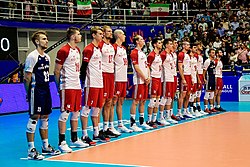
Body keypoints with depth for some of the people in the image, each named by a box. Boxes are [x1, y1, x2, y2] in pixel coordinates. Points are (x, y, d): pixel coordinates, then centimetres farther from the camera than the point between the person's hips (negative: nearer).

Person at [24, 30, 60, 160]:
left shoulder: (47, 57, 14)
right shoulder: (32, 56, -12)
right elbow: (27, 78, -13)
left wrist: (46, 88, 14)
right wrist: (29, 93, -11)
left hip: (46, 90, 9)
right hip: (36, 91, -9)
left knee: (45, 117, 14)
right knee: (34, 117, -6)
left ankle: (46, 147, 24)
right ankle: (31, 150, -2)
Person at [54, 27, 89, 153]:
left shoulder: (77, 50, 14)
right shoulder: (63, 51, -13)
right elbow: (57, 71, -10)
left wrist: (78, 82, 18)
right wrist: (59, 86, -8)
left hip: (77, 85, 9)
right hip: (67, 86, -9)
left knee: (76, 113, 13)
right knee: (65, 113, -6)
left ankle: (74, 140, 22)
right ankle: (62, 143, -1)